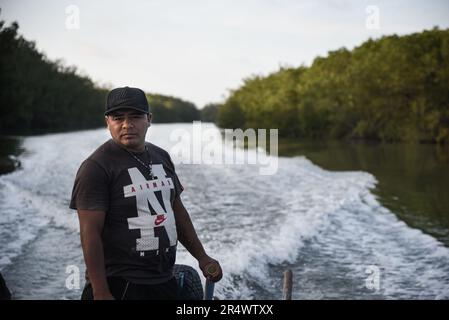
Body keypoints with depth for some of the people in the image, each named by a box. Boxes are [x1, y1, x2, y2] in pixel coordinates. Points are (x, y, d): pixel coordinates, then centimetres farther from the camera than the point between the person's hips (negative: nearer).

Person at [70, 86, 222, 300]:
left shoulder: (161, 157, 9)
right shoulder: (96, 167, -13)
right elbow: (90, 233, -17)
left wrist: (201, 257, 13)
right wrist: (101, 294, -21)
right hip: (121, 287, -7)